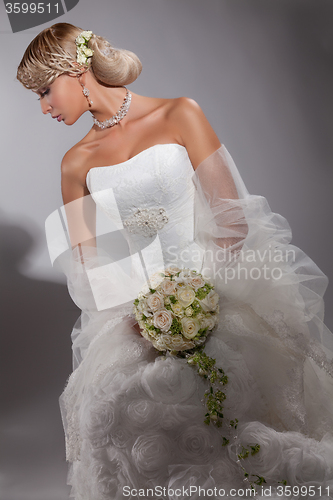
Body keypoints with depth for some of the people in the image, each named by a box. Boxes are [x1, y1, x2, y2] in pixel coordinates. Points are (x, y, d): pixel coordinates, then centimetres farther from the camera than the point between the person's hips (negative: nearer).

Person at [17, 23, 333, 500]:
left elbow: (232, 219, -3)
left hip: (219, 284, -2)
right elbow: (87, 263, 8)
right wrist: (140, 312, -10)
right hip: (137, 304, 3)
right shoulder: (77, 163, 12)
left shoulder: (179, 115, 2)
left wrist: (195, 294, -15)